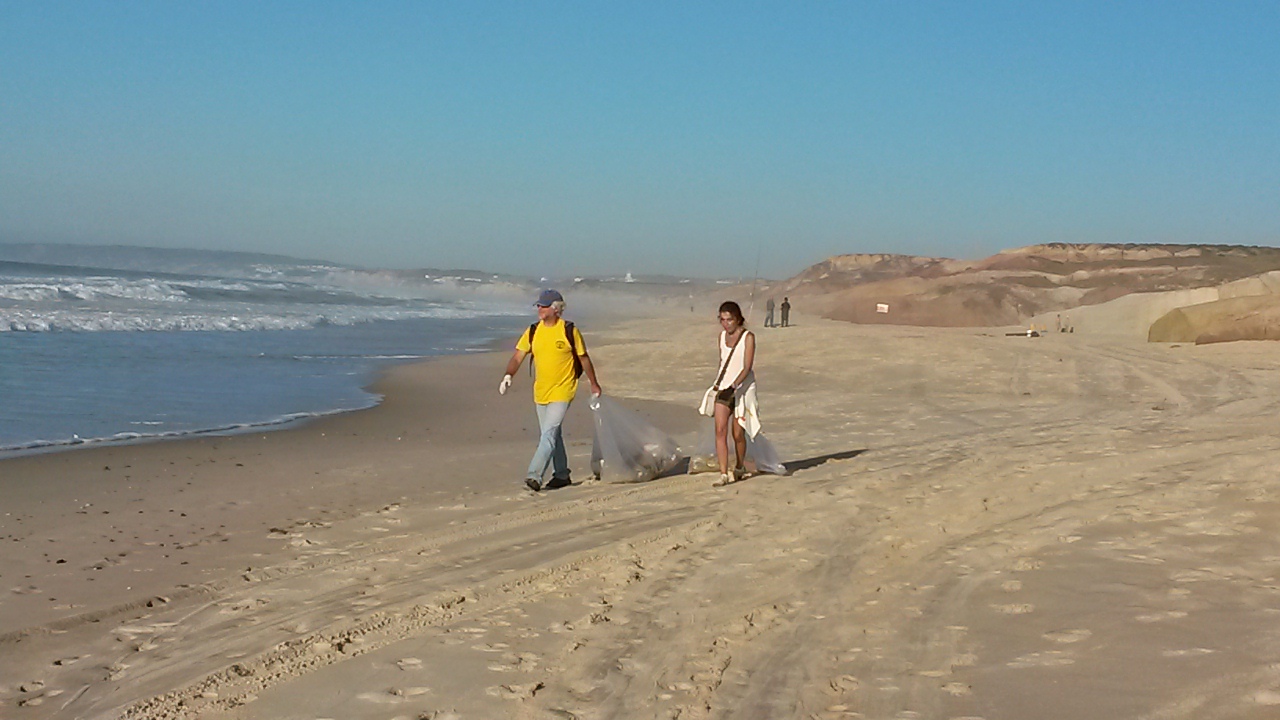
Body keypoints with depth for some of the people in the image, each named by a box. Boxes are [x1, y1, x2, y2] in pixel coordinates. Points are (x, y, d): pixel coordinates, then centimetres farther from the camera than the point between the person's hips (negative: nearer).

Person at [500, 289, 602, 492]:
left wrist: (594, 384, 10)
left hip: (562, 392, -6)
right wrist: (508, 376, -19)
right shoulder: (533, 331, 3)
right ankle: (561, 475, 26)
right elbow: (518, 356, 0)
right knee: (552, 435, 14)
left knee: (548, 434, -15)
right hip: (540, 392, 6)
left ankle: (534, 475, -22)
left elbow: (584, 358, 2)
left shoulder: (569, 331, -8)